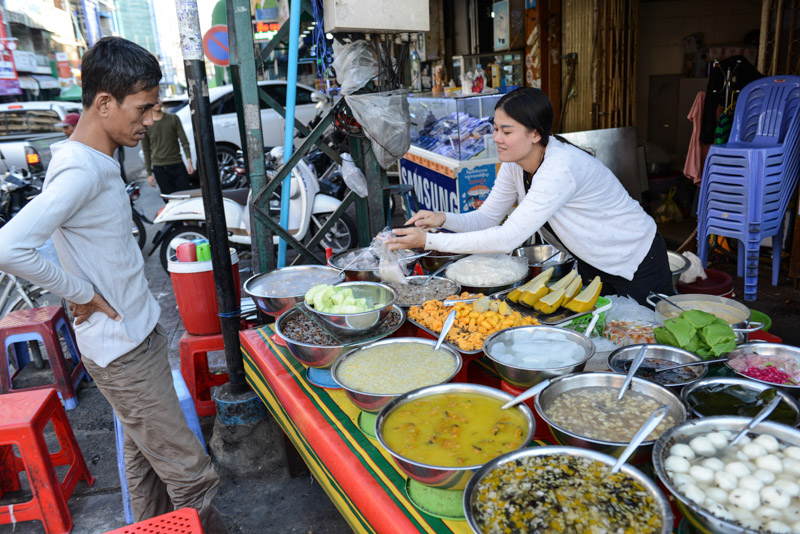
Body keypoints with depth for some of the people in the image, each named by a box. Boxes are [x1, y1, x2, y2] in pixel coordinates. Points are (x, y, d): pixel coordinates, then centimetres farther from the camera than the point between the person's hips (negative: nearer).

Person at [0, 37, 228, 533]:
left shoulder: (100, 161, 7)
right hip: (123, 348, -9)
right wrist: (84, 295, -19)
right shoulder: (80, 171, -22)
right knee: (191, 474, 0)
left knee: (146, 454, 22)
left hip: (140, 332, 9)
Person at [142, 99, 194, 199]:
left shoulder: (173, 119, 4)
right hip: (159, 168, 0)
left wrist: (189, 162, -11)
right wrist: (149, 173, 5)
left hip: (178, 165, 1)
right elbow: (146, 150, 7)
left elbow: (184, 142, 2)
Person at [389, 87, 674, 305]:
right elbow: (487, 218, -5)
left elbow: (509, 238, -40)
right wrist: (443, 219, -26)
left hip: (637, 263, -7)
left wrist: (430, 240, -40)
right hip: (593, 262, 7)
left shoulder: (560, 168, -37)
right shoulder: (515, 163, -10)